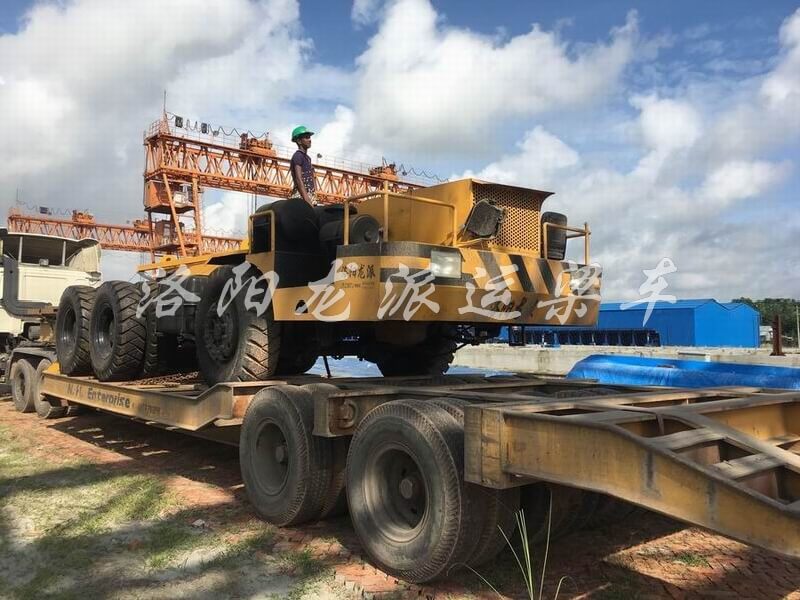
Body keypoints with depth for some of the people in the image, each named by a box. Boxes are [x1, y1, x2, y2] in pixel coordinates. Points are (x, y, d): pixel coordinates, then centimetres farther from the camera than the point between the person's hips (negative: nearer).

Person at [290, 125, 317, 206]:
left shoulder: (307, 158, 21)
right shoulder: (298, 156, -5)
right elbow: (299, 180, -15)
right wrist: (307, 201, -22)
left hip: (310, 196, 9)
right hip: (301, 197, -9)